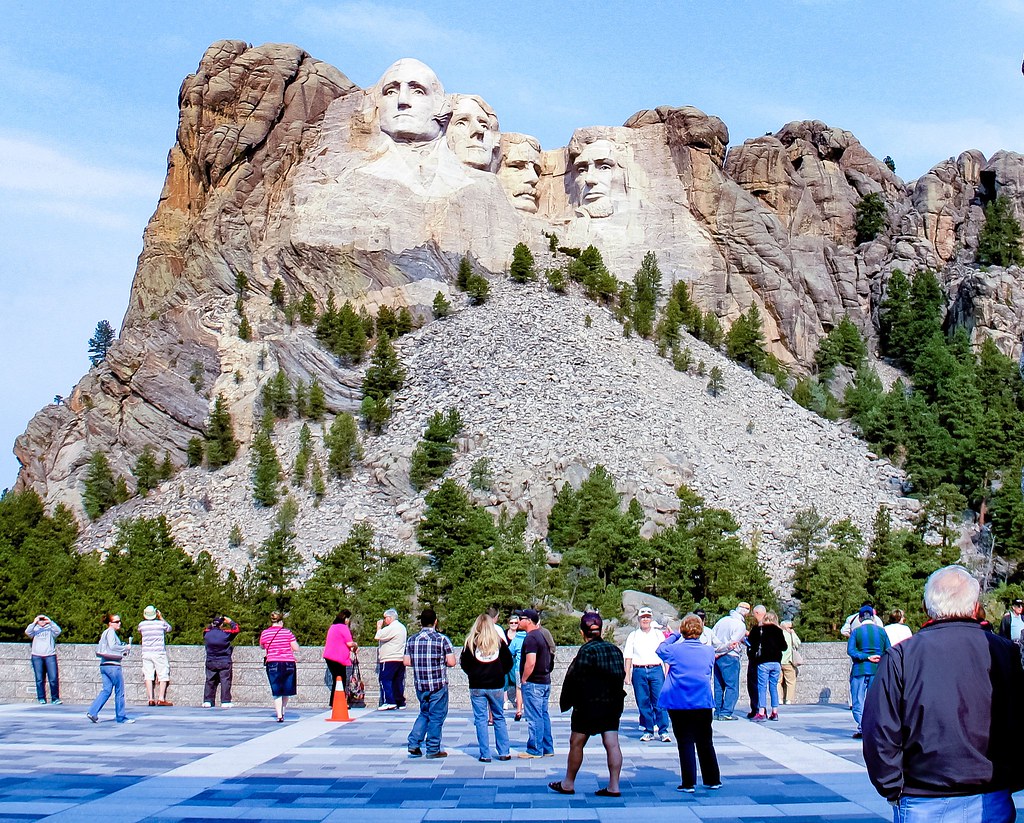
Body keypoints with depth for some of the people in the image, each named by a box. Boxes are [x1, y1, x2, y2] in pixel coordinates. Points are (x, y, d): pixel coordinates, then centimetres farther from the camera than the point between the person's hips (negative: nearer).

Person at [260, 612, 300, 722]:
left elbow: (262, 647, 17)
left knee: (276, 692, 4)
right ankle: (282, 712, 27)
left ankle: (279, 715, -3)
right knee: (286, 691, 15)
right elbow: (296, 648, -2)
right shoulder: (287, 632, -3)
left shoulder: (264, 633, 0)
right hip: (288, 663, 0)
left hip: (273, 663, 0)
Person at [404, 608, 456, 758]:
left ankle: (414, 745, 11)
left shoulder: (412, 640, 3)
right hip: (438, 684, -4)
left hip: (420, 684, 4)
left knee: (424, 714, 20)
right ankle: (433, 750, 9)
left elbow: (407, 662, 5)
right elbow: (451, 662, -12)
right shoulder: (442, 639, -9)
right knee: (436, 716, 5)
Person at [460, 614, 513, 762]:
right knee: (499, 718, 11)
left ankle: (485, 754, 2)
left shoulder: (471, 642, -3)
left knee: (480, 719, 4)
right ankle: (503, 752, 11)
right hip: (496, 685, 1)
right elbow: (509, 662, 4)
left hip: (477, 687, -1)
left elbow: (464, 663, 1)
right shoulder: (499, 641, 0)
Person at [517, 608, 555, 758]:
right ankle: (547, 749, 17)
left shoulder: (531, 638, -17)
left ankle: (535, 750, 0)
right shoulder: (542, 635, 14)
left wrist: (524, 679, -13)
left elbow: (530, 663, -25)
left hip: (533, 683, -10)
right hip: (545, 681, 10)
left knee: (534, 717, -4)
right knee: (543, 715, 13)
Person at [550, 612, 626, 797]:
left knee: (576, 743, 7)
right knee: (612, 744, 3)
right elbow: (621, 676, 11)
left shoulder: (586, 651, -15)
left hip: (589, 705, -6)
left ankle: (568, 783, 17)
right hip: (613, 705, 6)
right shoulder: (615, 650, 5)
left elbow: (575, 679, -13)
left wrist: (565, 702, -2)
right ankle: (614, 786, 1)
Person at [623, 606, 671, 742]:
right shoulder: (633, 636, 11)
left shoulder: (658, 634, 11)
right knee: (643, 703, 1)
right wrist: (627, 675, 2)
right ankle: (648, 731, 10)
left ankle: (663, 731, -3)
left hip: (656, 670, -1)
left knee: (660, 701, -8)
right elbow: (628, 656, 9)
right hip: (638, 671, 1)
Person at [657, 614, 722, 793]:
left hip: (679, 703, -2)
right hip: (703, 703, 2)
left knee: (685, 743, 2)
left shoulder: (675, 650, -7)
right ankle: (712, 780, 20)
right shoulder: (709, 651, 0)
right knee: (705, 742, 14)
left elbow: (660, 650, 13)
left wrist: (674, 635, 23)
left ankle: (688, 783, 1)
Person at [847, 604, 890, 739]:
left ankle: (861, 728, -10)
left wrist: (866, 657, -12)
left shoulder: (856, 631, -1)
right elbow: (888, 651, 4)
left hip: (860, 670, -2)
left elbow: (851, 650, -13)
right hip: (877, 670, 2)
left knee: (858, 702, 3)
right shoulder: (881, 631, 5)